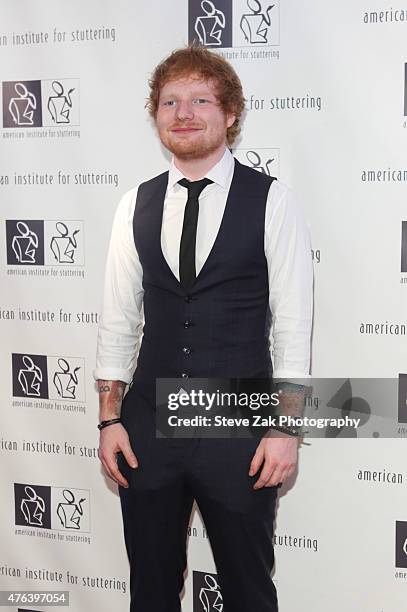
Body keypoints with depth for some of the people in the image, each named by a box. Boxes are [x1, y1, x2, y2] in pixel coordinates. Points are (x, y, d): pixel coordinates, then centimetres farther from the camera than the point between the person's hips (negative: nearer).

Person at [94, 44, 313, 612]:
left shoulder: (272, 202, -6)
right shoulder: (136, 205, 4)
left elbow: (293, 324, -6)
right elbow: (118, 317, 5)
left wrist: (287, 427, -10)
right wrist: (110, 419, 2)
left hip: (239, 431, -3)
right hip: (148, 425, 3)